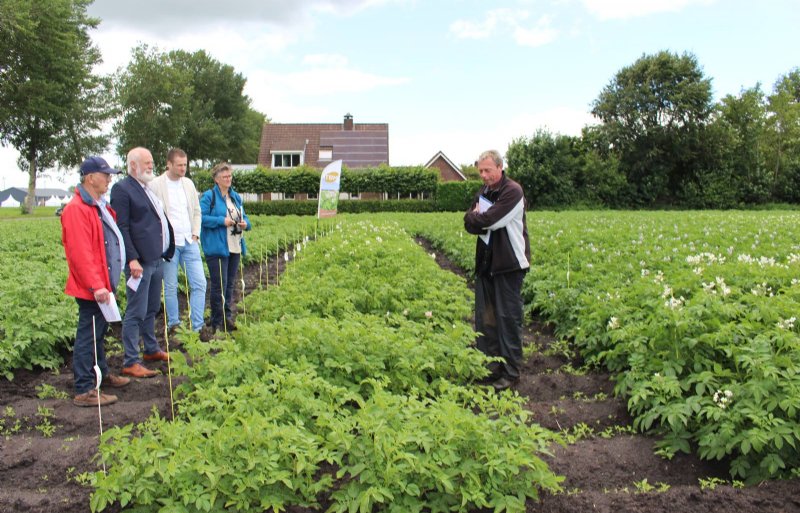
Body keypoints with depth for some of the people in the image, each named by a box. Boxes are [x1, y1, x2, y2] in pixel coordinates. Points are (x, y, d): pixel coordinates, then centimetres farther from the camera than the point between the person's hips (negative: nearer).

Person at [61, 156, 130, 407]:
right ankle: (84, 391, 2)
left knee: (99, 332, 21)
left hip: (103, 283, 10)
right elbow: (80, 253, -23)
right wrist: (95, 286, -25)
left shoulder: (98, 206, 15)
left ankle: (101, 373, 34)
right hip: (91, 289, -10)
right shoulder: (76, 209, -17)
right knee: (88, 335, -4)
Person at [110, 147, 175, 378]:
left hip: (156, 259, 9)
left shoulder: (149, 188, 18)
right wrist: (132, 259, -21)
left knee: (152, 309, 19)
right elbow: (122, 227, -15)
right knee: (136, 313, -5)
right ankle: (130, 363, 0)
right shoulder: (122, 189, -8)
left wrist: (166, 250, 18)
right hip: (140, 261, -9)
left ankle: (151, 350, 32)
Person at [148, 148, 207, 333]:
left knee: (199, 283, 0)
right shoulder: (155, 185, -6)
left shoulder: (189, 184, 10)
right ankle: (174, 325, 17)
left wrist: (195, 234, 4)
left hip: (189, 242, 5)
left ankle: (197, 326, 7)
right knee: (170, 287, 4)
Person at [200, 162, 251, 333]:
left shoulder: (236, 197, 15)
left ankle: (227, 317, 23)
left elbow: (244, 216, 22)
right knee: (219, 285, -5)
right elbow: (201, 217, -14)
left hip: (234, 247, 7)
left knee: (230, 284, 13)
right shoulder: (209, 196, -6)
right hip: (217, 247, -7)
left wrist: (245, 223, -1)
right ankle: (217, 322, 5)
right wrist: (222, 221, -18)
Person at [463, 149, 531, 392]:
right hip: (486, 263, 7)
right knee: (485, 317, 10)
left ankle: (511, 372, 7)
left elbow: (489, 220, -21)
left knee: (508, 317, -2)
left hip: (508, 264, -7)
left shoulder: (512, 192, -12)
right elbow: (469, 223, 4)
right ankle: (489, 365, 22)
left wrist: (477, 218, -1)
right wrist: (484, 223, -15)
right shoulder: (483, 193, 13)